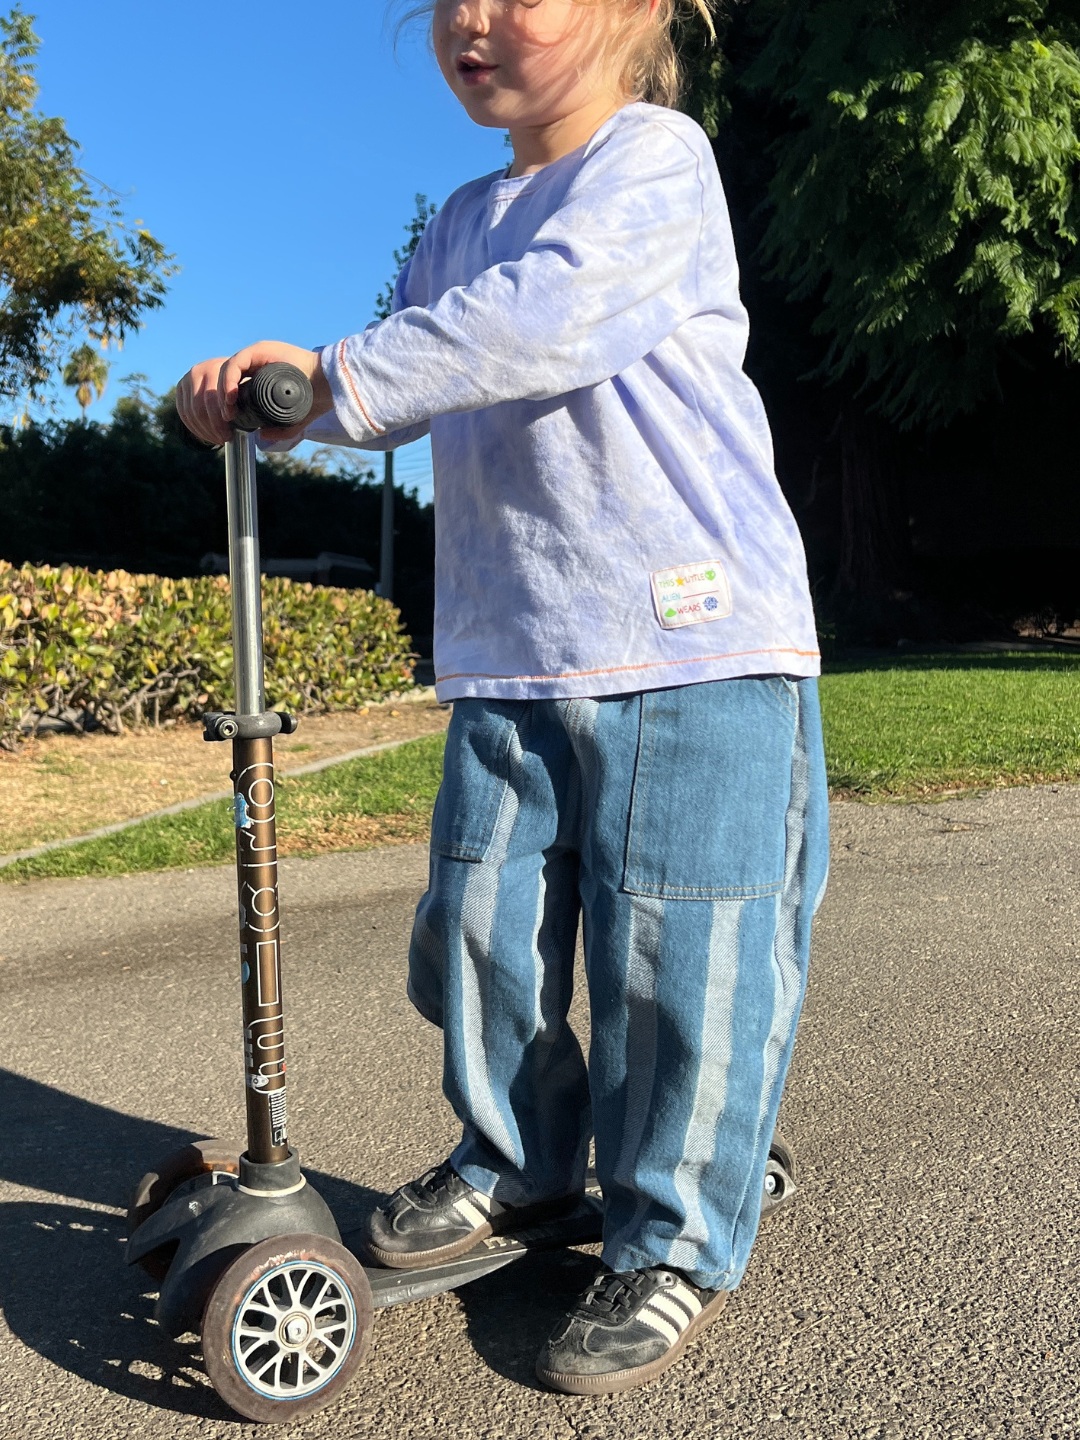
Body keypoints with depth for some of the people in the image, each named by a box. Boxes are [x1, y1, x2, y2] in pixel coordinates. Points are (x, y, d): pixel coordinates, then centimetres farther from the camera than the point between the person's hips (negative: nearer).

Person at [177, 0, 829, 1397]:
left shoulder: (656, 157, -4)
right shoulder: (465, 221, 20)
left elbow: (553, 318, -22)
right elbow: (403, 384, 18)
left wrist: (335, 377, -21)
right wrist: (280, 385, -2)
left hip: (697, 646, -6)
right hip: (507, 659, 7)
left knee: (678, 953, -1)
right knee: (482, 926, 8)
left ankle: (676, 1244, 18)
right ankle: (516, 1163, 32)